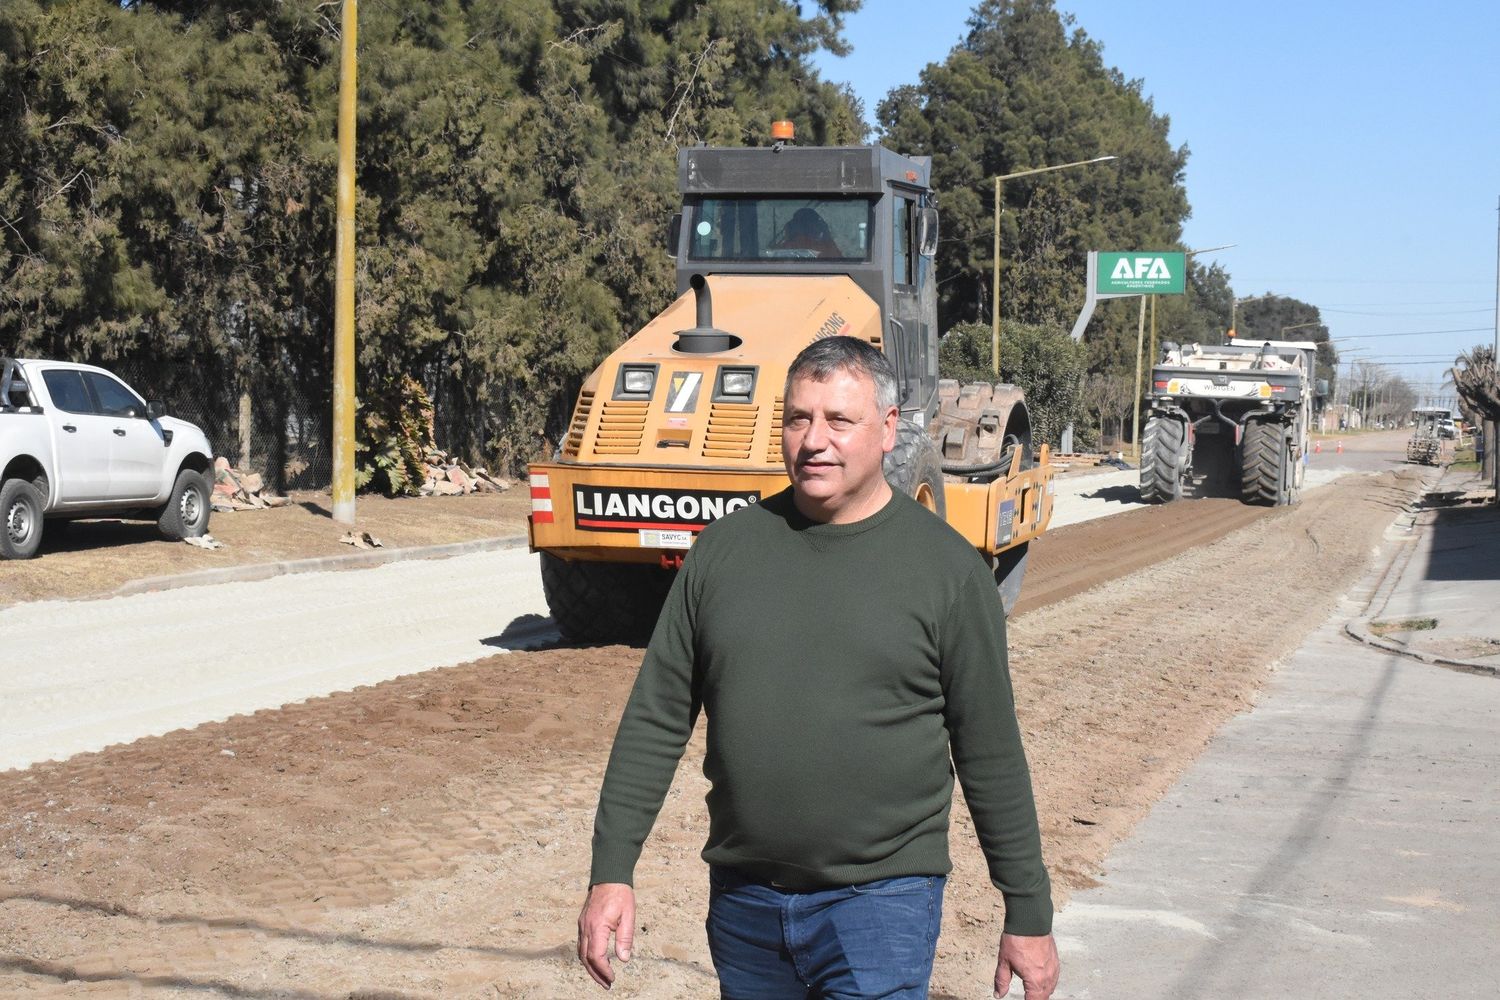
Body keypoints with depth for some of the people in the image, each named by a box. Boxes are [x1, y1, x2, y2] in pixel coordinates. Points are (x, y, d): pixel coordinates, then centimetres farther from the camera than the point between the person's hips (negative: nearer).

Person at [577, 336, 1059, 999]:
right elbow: (655, 720, 6)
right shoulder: (725, 547, 4)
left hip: (881, 901, -3)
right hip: (742, 901, 4)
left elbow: (991, 753, 0)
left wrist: (1029, 916, 3)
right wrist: (611, 871, 0)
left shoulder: (947, 568, -4)